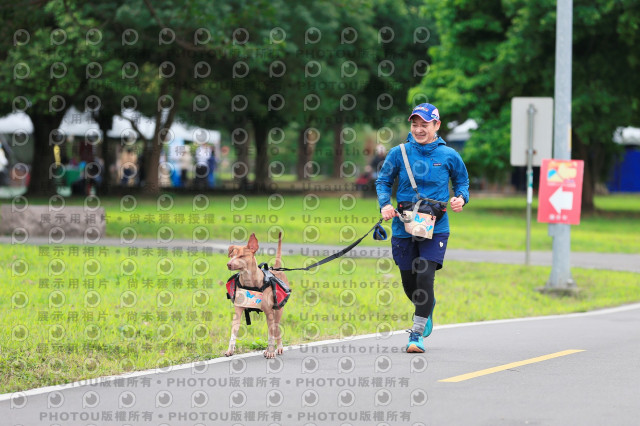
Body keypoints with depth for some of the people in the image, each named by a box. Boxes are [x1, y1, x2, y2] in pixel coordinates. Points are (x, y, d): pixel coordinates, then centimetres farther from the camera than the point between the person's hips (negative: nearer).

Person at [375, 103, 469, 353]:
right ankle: (427, 308, 45)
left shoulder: (449, 156, 0)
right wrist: (385, 205, -6)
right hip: (403, 227, 2)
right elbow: (383, 181, 10)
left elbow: (462, 181, 15)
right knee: (409, 283, 11)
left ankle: (417, 334, -6)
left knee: (425, 279, -15)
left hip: (435, 228, -2)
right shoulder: (399, 153, 0)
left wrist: (461, 198, -5)